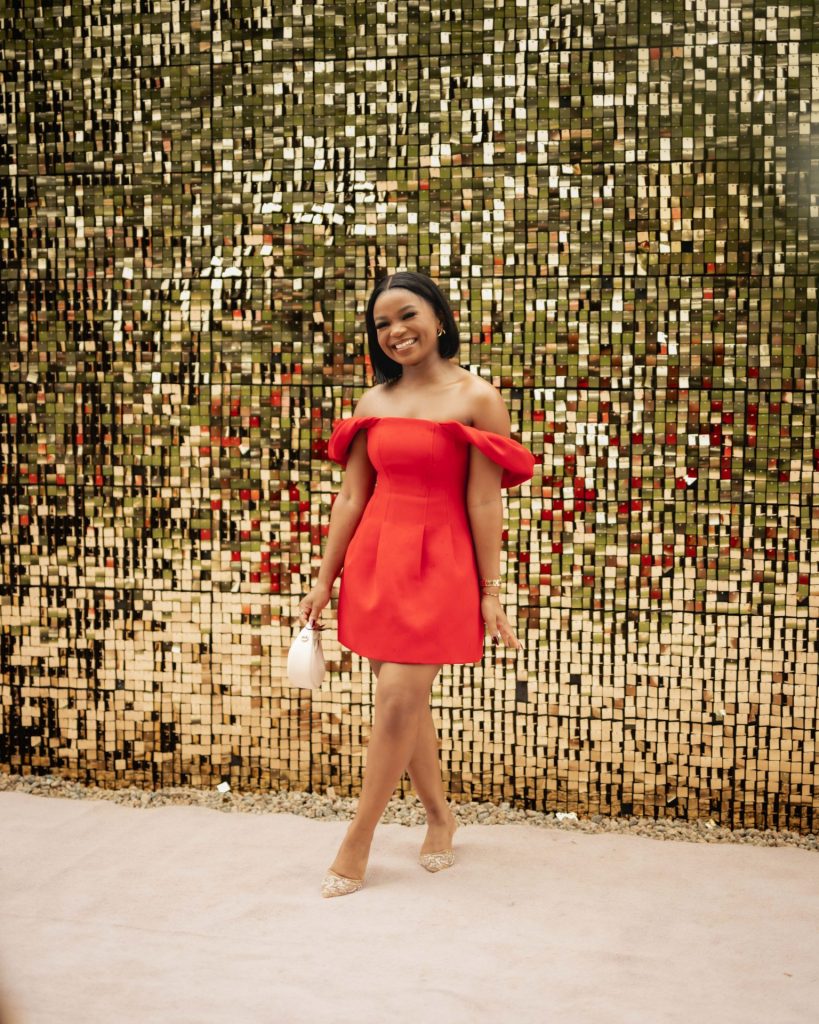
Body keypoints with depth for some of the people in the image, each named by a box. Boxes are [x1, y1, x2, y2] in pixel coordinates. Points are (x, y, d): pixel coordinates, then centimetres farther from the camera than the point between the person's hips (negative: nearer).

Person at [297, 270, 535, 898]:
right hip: (374, 560, 5)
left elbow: (484, 503, -8)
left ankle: (357, 846, 6)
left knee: (399, 700, -7)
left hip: (439, 564, -5)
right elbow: (351, 496, 9)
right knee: (405, 701, 11)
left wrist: (490, 594, -8)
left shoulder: (476, 398, -6)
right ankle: (441, 817, 32)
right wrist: (325, 580, 8)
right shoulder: (373, 403, 8)